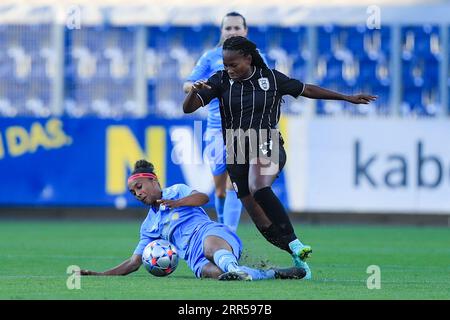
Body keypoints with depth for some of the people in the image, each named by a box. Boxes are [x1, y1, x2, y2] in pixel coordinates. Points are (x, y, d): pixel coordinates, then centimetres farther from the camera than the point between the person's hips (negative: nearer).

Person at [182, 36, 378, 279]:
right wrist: (193, 92, -27)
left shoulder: (271, 78, 1)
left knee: (258, 187, -37)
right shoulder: (221, 81, 1)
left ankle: (294, 242, -33)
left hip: (267, 147, -3)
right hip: (237, 154, 3)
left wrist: (347, 98, 18)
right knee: (262, 222, 2)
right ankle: (298, 257, 22)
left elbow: (307, 90, 13)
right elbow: (188, 108, -4)